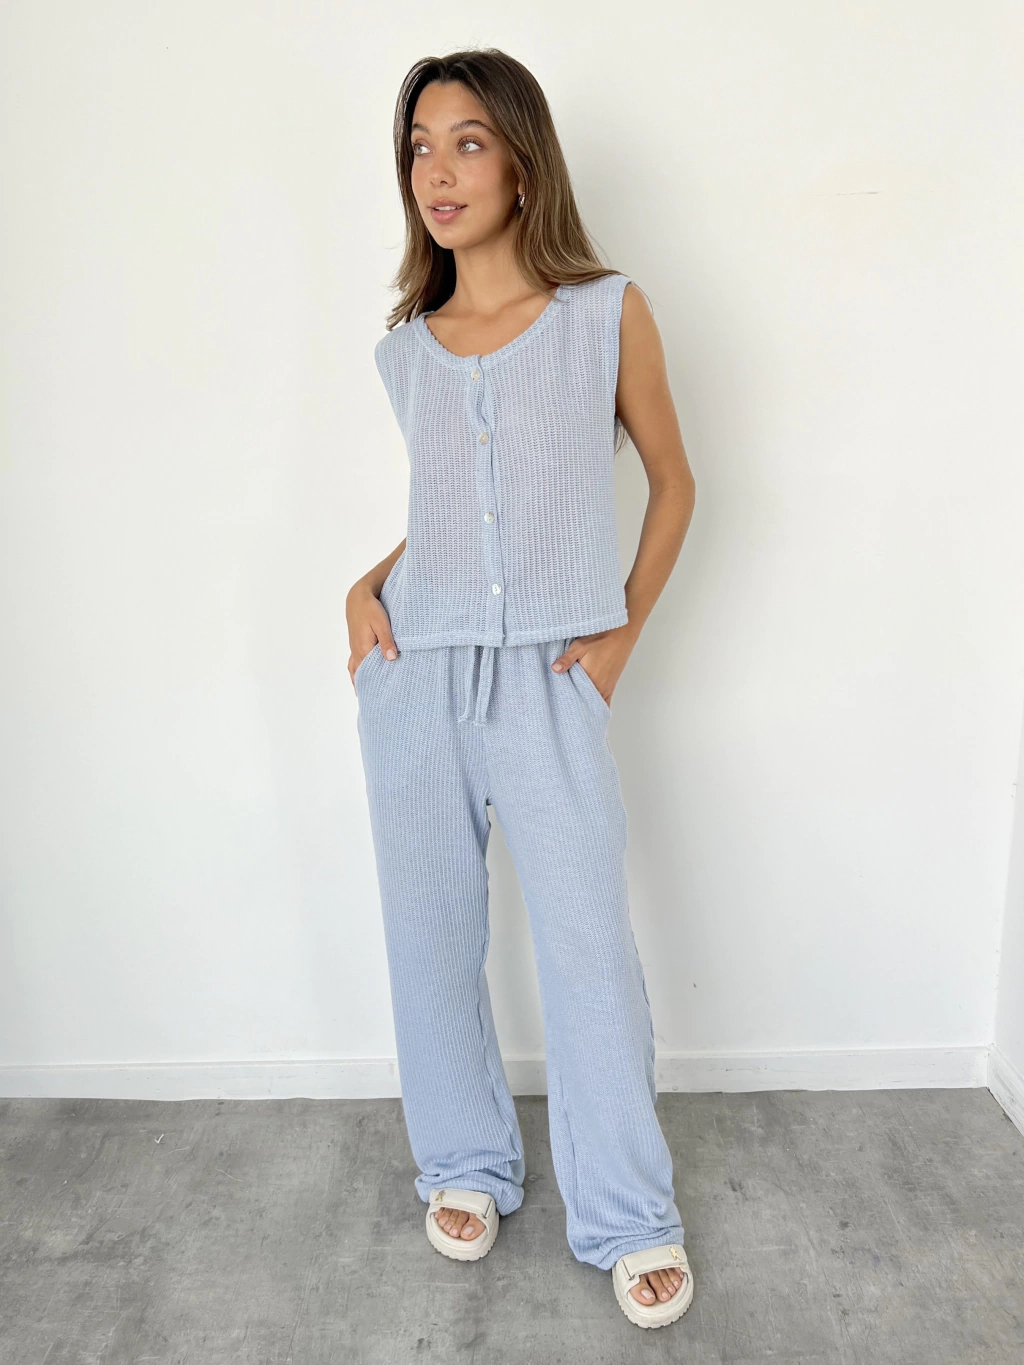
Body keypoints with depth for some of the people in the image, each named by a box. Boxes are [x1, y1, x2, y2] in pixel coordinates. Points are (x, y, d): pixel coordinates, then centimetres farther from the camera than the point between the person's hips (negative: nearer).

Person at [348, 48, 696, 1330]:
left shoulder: (609, 313, 1)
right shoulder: (405, 348, 10)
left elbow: (672, 480, 9)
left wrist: (623, 627, 1)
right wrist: (369, 582, 3)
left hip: (546, 679, -3)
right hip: (414, 672, 4)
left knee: (590, 947, -1)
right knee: (431, 933, 10)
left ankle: (630, 1220, 19)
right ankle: (466, 1166, 32)